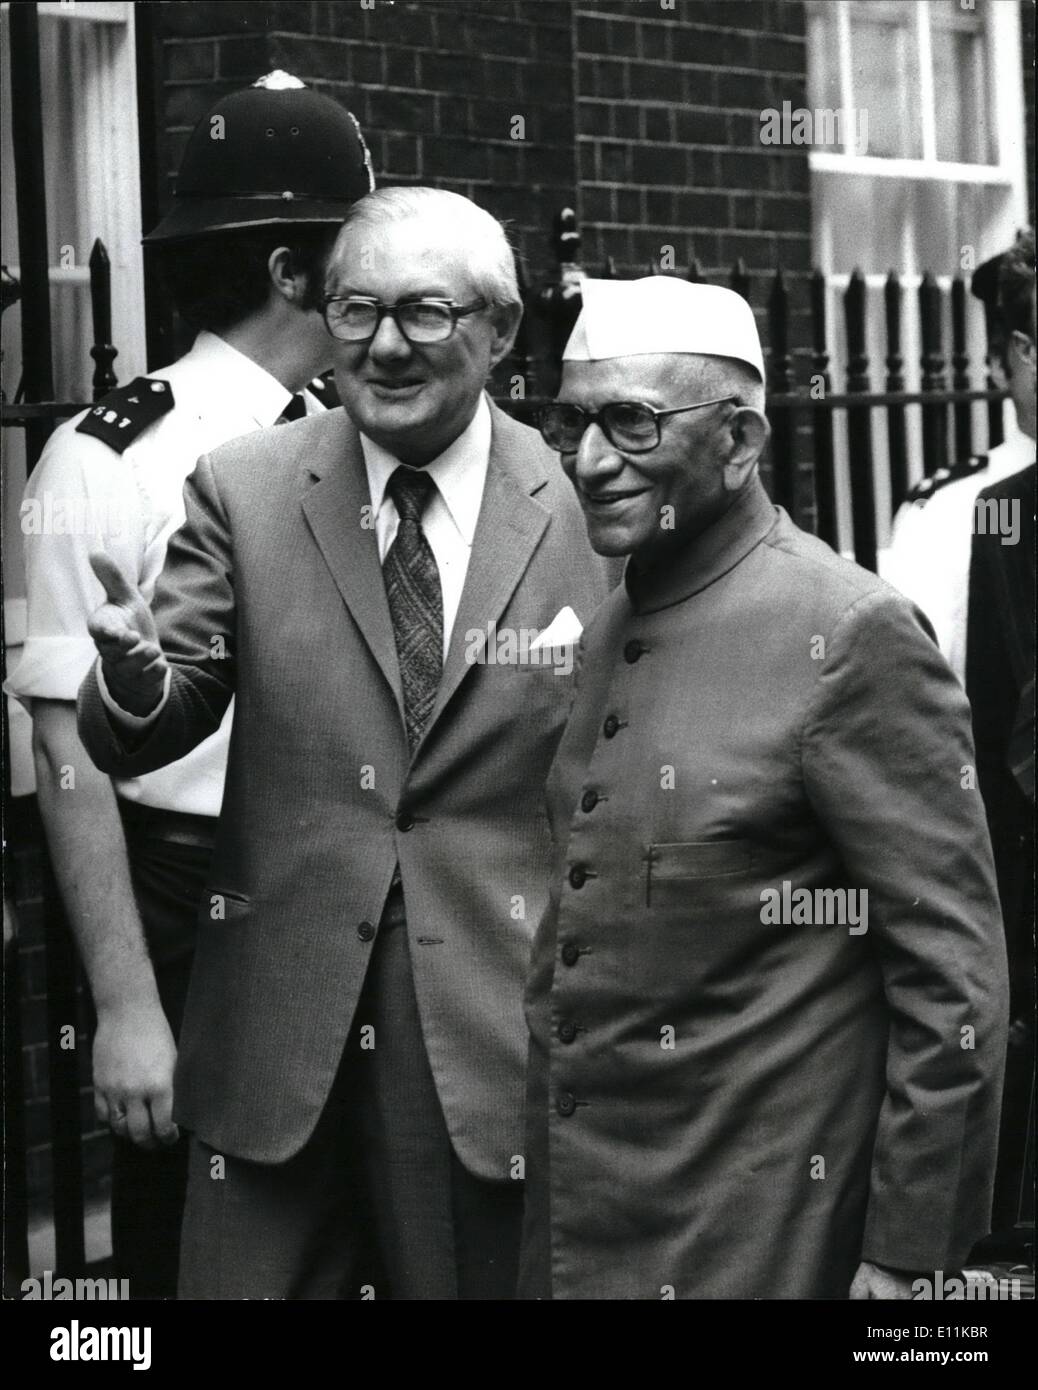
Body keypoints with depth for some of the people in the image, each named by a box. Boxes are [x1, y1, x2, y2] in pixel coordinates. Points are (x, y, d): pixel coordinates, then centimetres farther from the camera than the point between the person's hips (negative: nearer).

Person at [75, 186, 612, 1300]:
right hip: (279, 1026, 1)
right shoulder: (242, 491, 2)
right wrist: (134, 673, -25)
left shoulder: (590, 507, -1)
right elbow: (134, 743, -2)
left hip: (501, 1033, -1)